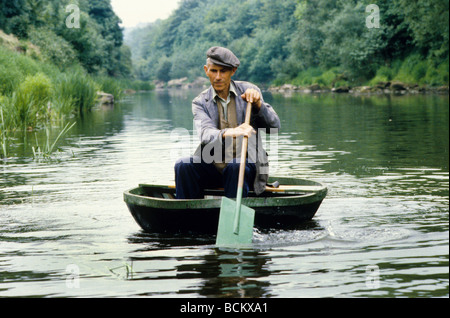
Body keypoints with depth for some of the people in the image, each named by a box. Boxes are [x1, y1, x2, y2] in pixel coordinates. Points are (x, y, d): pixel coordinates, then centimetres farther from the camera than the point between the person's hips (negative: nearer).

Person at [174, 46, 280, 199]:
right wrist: (227, 133, -40)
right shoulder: (200, 102, 4)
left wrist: (258, 104, -19)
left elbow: (274, 127, 0)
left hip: (248, 165, -1)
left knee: (235, 166, -35)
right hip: (214, 168, 1)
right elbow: (205, 133, -17)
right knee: (183, 165, -25)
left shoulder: (249, 91, 5)